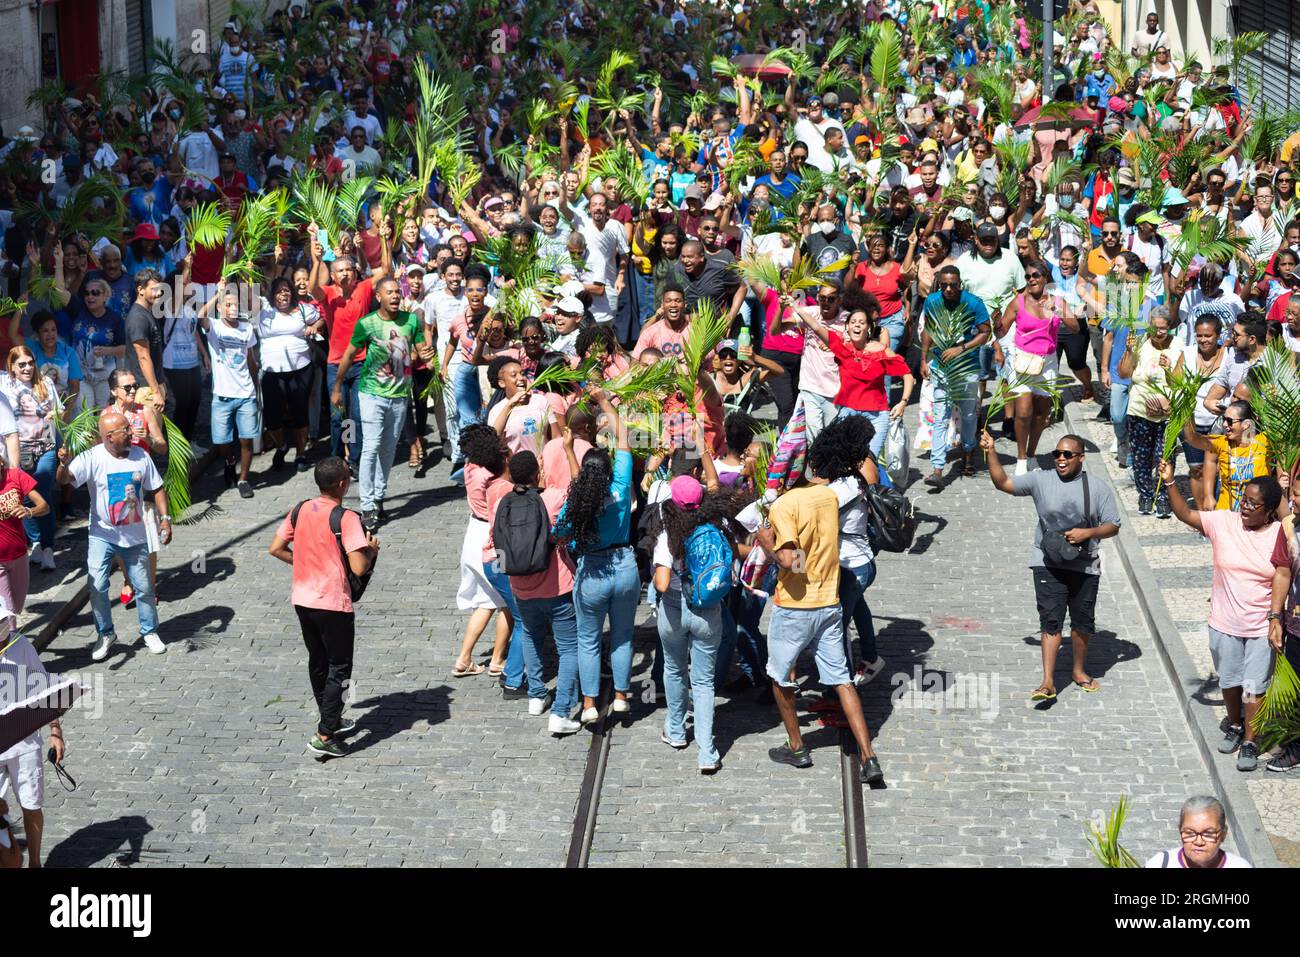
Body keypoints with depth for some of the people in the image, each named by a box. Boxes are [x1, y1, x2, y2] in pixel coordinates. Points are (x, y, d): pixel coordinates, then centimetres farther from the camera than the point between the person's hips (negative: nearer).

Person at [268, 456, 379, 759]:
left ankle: (332, 721, 36)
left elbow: (276, 548, 7)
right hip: (333, 604, -7)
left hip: (302, 600, 7)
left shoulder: (300, 510, 1)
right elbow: (358, 567, -24)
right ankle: (324, 737, -1)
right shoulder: (346, 518, -19)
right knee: (339, 668, 3)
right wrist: (372, 549, -4)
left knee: (318, 663, 20)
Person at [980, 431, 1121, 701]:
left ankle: (1079, 671, 34)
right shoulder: (1040, 480, -1)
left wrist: (1087, 532, -16)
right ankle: (1048, 682, -10)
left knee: (1083, 621, 12)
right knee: (1050, 620, -8)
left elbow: (1113, 526, 1)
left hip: (1084, 566, 1)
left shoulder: (1098, 489, -2)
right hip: (1048, 564, -1)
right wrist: (991, 453, -14)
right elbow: (1003, 483, -3)